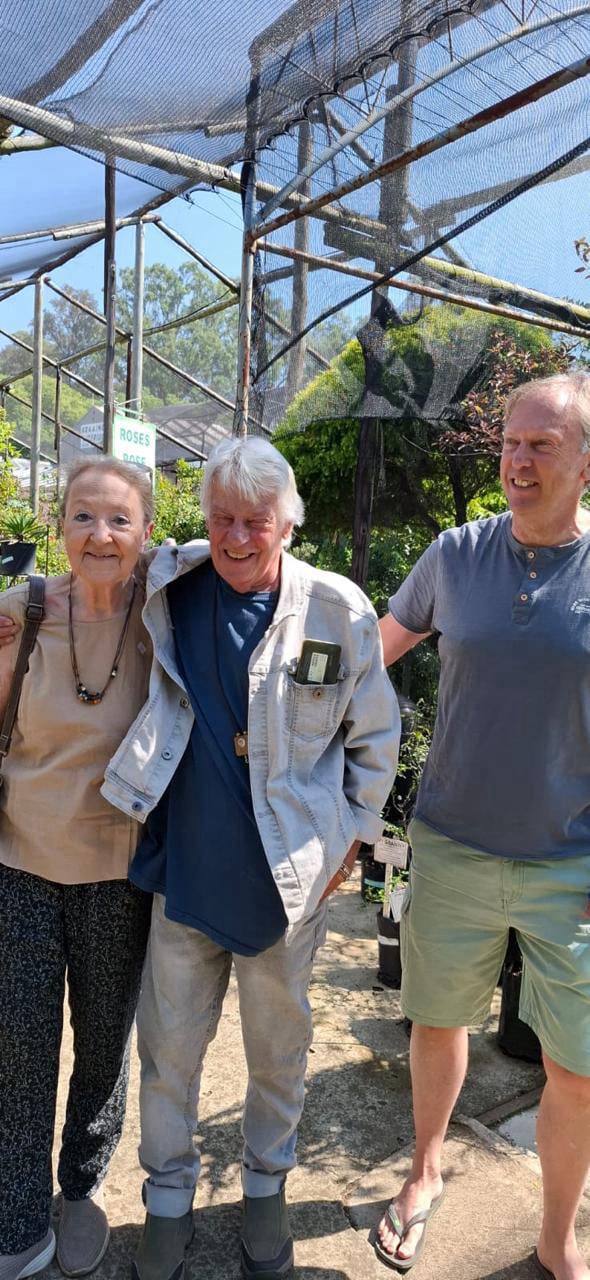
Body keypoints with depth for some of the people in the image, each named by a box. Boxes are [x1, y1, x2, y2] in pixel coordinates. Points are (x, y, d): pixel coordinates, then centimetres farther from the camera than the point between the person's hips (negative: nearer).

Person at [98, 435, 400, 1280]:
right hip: (184, 867, 1)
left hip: (289, 875, -1)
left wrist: (353, 831, 1)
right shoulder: (167, 595, -7)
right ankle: (169, 1196, 45)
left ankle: (267, 1186, 48)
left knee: (278, 1045, 20)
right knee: (169, 1045, 16)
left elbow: (375, 735, 0)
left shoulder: (339, 610, -11)